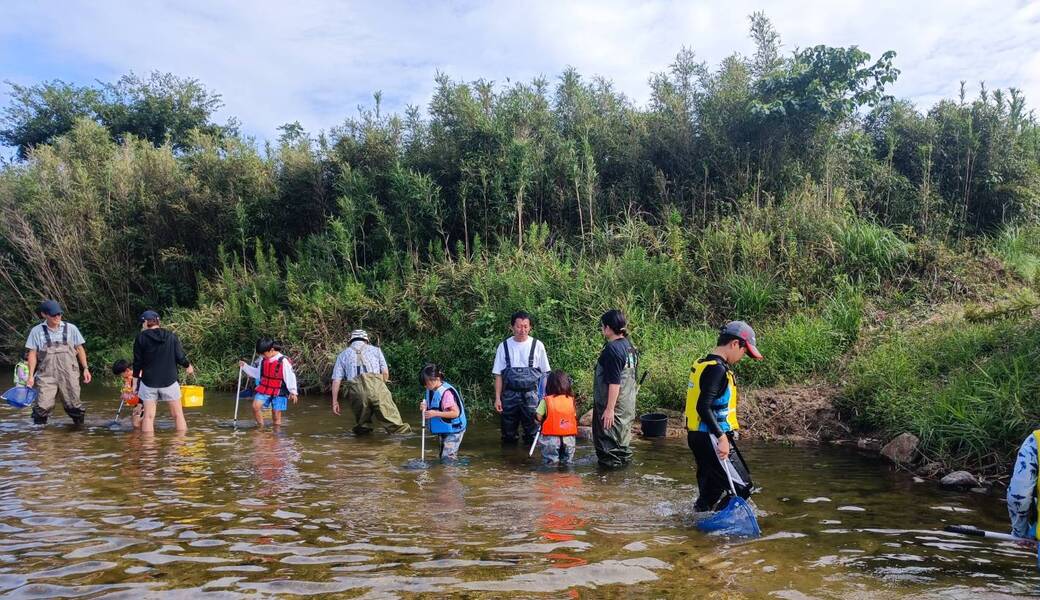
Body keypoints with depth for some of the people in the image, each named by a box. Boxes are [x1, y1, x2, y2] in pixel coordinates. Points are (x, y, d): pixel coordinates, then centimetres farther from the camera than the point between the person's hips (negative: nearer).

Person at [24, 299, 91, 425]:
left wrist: (85, 368, 6)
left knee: (73, 405, 0)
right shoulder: (36, 331, 4)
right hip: (46, 376, 0)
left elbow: (80, 349, 12)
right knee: (42, 405, -9)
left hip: (69, 374, 0)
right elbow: (32, 354, 6)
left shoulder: (71, 329, 6)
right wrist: (30, 375, 1)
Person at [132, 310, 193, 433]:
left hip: (148, 382, 0)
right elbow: (180, 357, -3)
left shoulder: (141, 337, -3)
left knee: (148, 416, 4)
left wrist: (136, 378, 11)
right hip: (169, 381, 1)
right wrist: (188, 366, 18)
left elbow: (137, 362, -1)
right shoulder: (172, 336, 0)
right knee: (178, 415, 8)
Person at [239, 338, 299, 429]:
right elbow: (258, 374, 22)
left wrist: (293, 392, -15)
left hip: (278, 392, -5)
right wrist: (245, 366, 17)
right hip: (264, 389, 5)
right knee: (255, 406, -15)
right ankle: (261, 427, -1)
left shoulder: (283, 361, -12)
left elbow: (290, 377, -11)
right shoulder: (263, 360, 7)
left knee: (276, 415, -2)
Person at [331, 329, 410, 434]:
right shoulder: (375, 349, 26)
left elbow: (336, 380, 15)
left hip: (356, 389, 1)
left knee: (362, 426, 15)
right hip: (376, 384, -1)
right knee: (393, 421, -4)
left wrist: (335, 401, 16)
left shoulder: (343, 354, 26)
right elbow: (385, 372, 15)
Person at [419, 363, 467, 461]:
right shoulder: (430, 391, 0)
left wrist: (436, 413, -28)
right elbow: (432, 409, 14)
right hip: (443, 430, 9)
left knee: (447, 458, -12)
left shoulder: (446, 392, -26)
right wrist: (425, 408, -10)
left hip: (453, 430, -9)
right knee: (443, 457, 17)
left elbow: (455, 413, -26)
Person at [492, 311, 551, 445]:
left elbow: (545, 373, 5)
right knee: (508, 435, 8)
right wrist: (497, 398, 0)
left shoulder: (537, 345, 1)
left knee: (531, 434, 0)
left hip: (531, 394, -1)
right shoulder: (504, 346, 3)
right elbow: (498, 375, 5)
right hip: (510, 395, 1)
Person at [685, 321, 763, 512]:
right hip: (711, 438, -10)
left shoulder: (703, 364, 13)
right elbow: (703, 407, -26)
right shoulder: (717, 369, -17)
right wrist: (722, 437, -26)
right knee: (742, 486, -3)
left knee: (711, 489, 18)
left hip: (698, 436, 10)